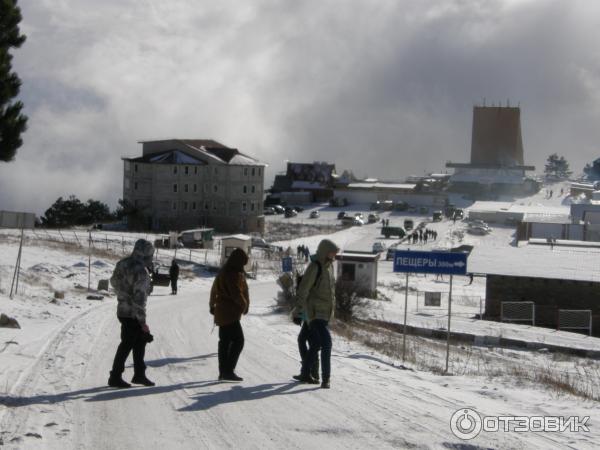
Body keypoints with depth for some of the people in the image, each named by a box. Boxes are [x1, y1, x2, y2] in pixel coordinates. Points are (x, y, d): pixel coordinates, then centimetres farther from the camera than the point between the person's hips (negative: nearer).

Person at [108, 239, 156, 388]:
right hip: (133, 314, -9)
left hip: (123, 310, 9)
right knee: (127, 344, 3)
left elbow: (114, 281, 17)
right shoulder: (141, 271, -24)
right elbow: (139, 298, -25)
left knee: (140, 340, 18)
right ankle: (115, 377, 12)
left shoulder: (123, 264, 1)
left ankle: (139, 374, 26)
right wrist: (142, 321, -20)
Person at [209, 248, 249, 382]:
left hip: (222, 312, 10)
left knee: (225, 341, 13)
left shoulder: (224, 271, 15)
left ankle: (223, 372, 17)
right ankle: (228, 370, -13)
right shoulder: (233, 274, -18)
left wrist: (212, 305, 36)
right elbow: (236, 293, -21)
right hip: (230, 313, -10)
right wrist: (245, 305, -4)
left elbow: (214, 289, 25)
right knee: (238, 340, -10)